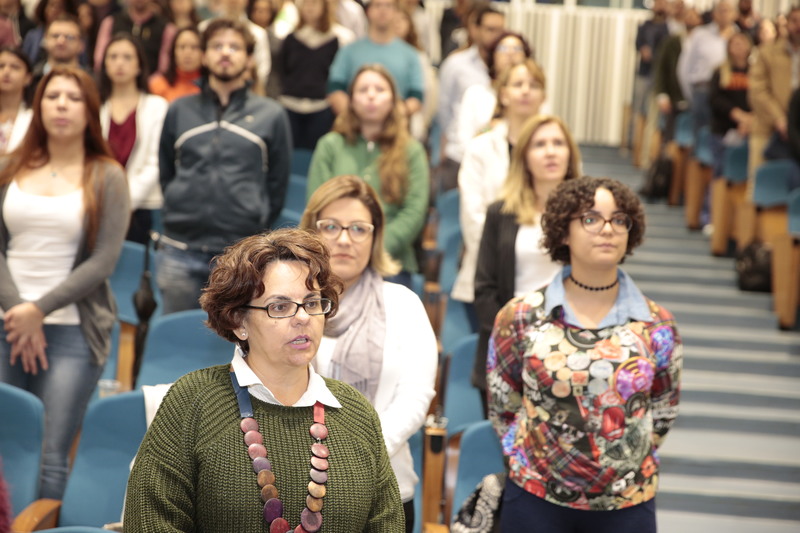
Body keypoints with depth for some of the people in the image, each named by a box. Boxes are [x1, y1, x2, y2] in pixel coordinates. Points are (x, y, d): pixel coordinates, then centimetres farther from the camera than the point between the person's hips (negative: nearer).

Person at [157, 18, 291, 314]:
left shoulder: (271, 115, 7)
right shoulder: (180, 111, 11)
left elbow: (277, 184, 9)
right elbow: (165, 175, 17)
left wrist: (256, 226, 6)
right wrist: (180, 215, 10)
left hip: (243, 255, -2)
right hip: (181, 250, 2)